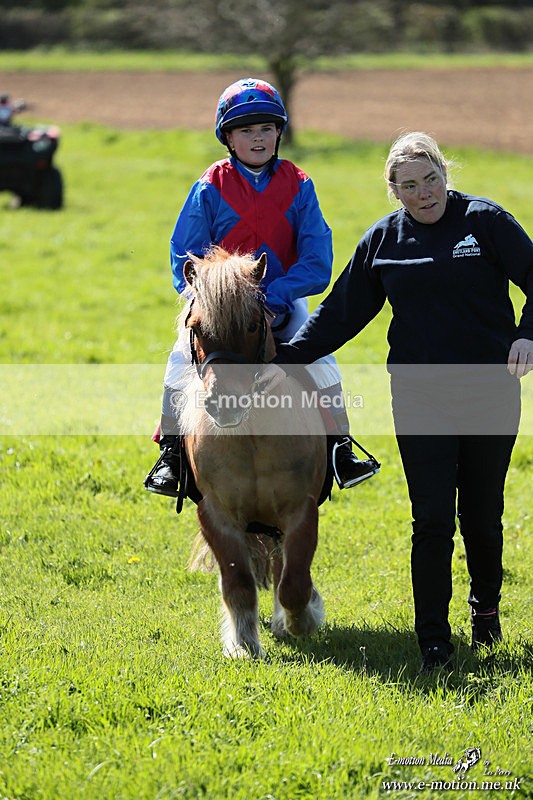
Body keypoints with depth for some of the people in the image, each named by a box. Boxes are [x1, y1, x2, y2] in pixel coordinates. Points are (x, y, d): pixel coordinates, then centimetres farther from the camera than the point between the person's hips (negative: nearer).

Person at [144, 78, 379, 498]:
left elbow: (317, 258, -8)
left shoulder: (297, 186, -2)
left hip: (282, 301, 1)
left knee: (320, 355, -16)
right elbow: (185, 258, -3)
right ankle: (171, 454, -8)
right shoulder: (210, 188, -5)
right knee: (183, 359, -19)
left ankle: (341, 450, -4)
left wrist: (273, 298, -20)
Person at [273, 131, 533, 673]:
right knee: (432, 520, -6)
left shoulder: (485, 220, -1)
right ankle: (433, 642, 0)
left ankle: (486, 609, 36)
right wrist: (288, 358, 3)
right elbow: (340, 312, 12)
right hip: (420, 399, 1)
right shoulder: (382, 240, 7)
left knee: (483, 514, 10)